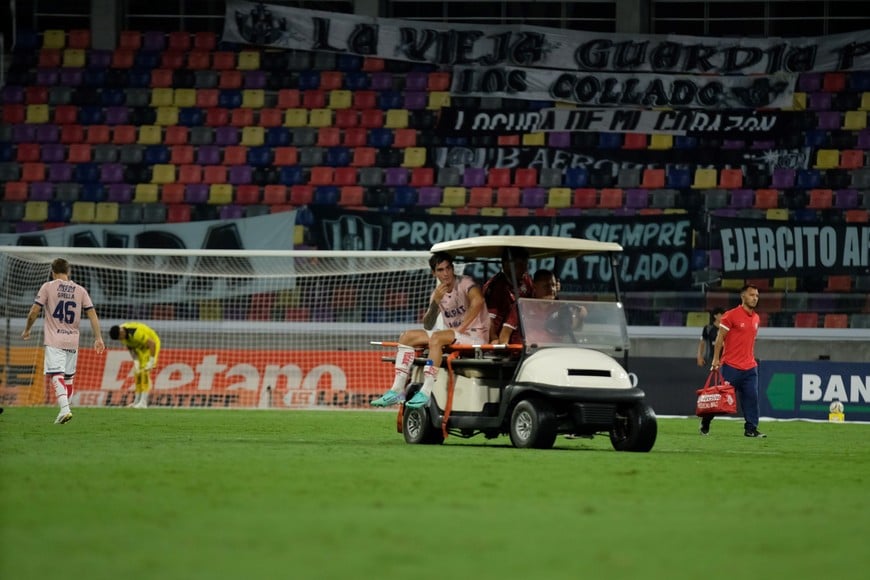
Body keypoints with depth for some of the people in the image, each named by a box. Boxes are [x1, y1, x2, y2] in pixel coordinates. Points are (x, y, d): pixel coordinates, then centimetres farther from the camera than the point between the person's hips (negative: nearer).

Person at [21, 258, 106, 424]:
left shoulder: (48, 287, -1)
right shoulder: (80, 290, 9)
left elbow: (34, 312, -4)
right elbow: (92, 314, 3)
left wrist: (27, 330, 11)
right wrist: (98, 338, 5)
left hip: (54, 340, -4)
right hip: (73, 340, 4)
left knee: (56, 375, -12)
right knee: (68, 377, 15)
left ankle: (65, 409, -30)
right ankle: (65, 409, 20)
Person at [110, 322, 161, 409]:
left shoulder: (136, 333, -38)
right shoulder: (122, 334, -13)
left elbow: (152, 344, -33)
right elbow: (130, 347, 0)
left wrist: (151, 362, -28)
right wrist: (136, 362, -11)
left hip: (151, 345, -8)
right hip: (141, 347, 8)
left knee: (144, 371, -18)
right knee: (137, 372, 6)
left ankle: (143, 402, -21)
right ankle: (137, 401, 12)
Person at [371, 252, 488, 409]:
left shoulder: (465, 283, -7)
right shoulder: (439, 293, 13)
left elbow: (478, 301, -29)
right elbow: (428, 325, 5)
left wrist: (460, 328, -26)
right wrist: (435, 301, -11)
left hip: (475, 336, -8)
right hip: (453, 336, 8)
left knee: (436, 338, -34)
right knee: (407, 336, -2)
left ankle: (426, 392, -39)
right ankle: (397, 389, -13)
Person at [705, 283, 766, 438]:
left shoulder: (756, 318, 12)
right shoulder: (731, 315, -7)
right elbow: (719, 338, -6)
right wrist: (716, 359, -11)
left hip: (749, 367, 5)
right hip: (731, 366, -5)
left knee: (751, 397, -5)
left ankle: (751, 428, -4)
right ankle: (705, 424, 16)